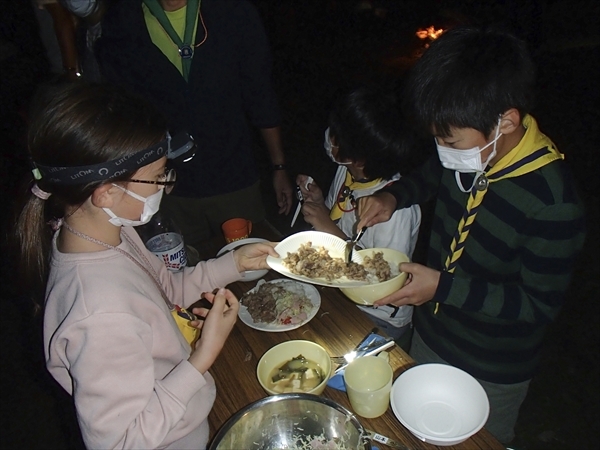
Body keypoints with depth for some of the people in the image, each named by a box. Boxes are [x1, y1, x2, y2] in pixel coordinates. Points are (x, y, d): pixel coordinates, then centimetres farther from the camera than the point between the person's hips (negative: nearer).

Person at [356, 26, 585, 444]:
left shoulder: (552, 202, -33)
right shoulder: (467, 149, -17)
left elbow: (539, 305, -24)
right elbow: (431, 176, 6)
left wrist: (442, 286, -30)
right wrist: (392, 197, -13)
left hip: (490, 374, -5)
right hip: (429, 337, 5)